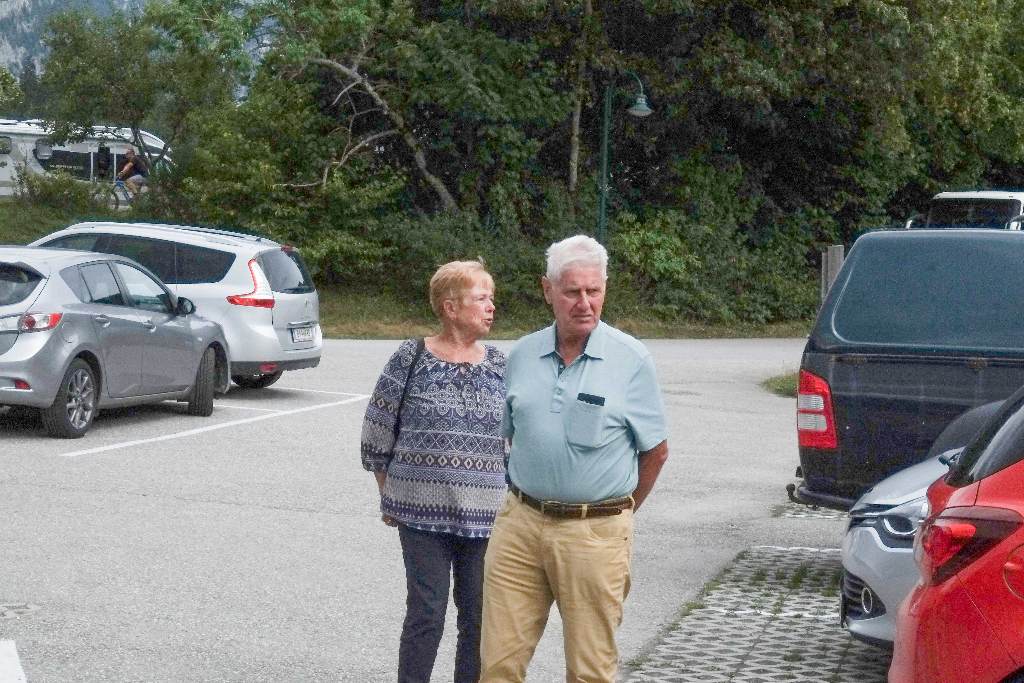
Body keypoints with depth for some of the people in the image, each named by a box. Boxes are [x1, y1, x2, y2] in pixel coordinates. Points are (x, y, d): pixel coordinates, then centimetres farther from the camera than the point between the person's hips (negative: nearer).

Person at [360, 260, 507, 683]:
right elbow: (377, 434, 3)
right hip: (422, 512, -3)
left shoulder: (501, 367, 7)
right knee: (426, 615, 1)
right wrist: (389, 496, 5)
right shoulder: (410, 359, -3)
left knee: (479, 617, 7)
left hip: (484, 516, 3)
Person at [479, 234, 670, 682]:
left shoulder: (631, 359, -3)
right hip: (520, 526, 3)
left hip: (595, 534, -3)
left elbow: (656, 450, 3)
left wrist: (618, 512, 8)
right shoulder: (522, 355, 7)